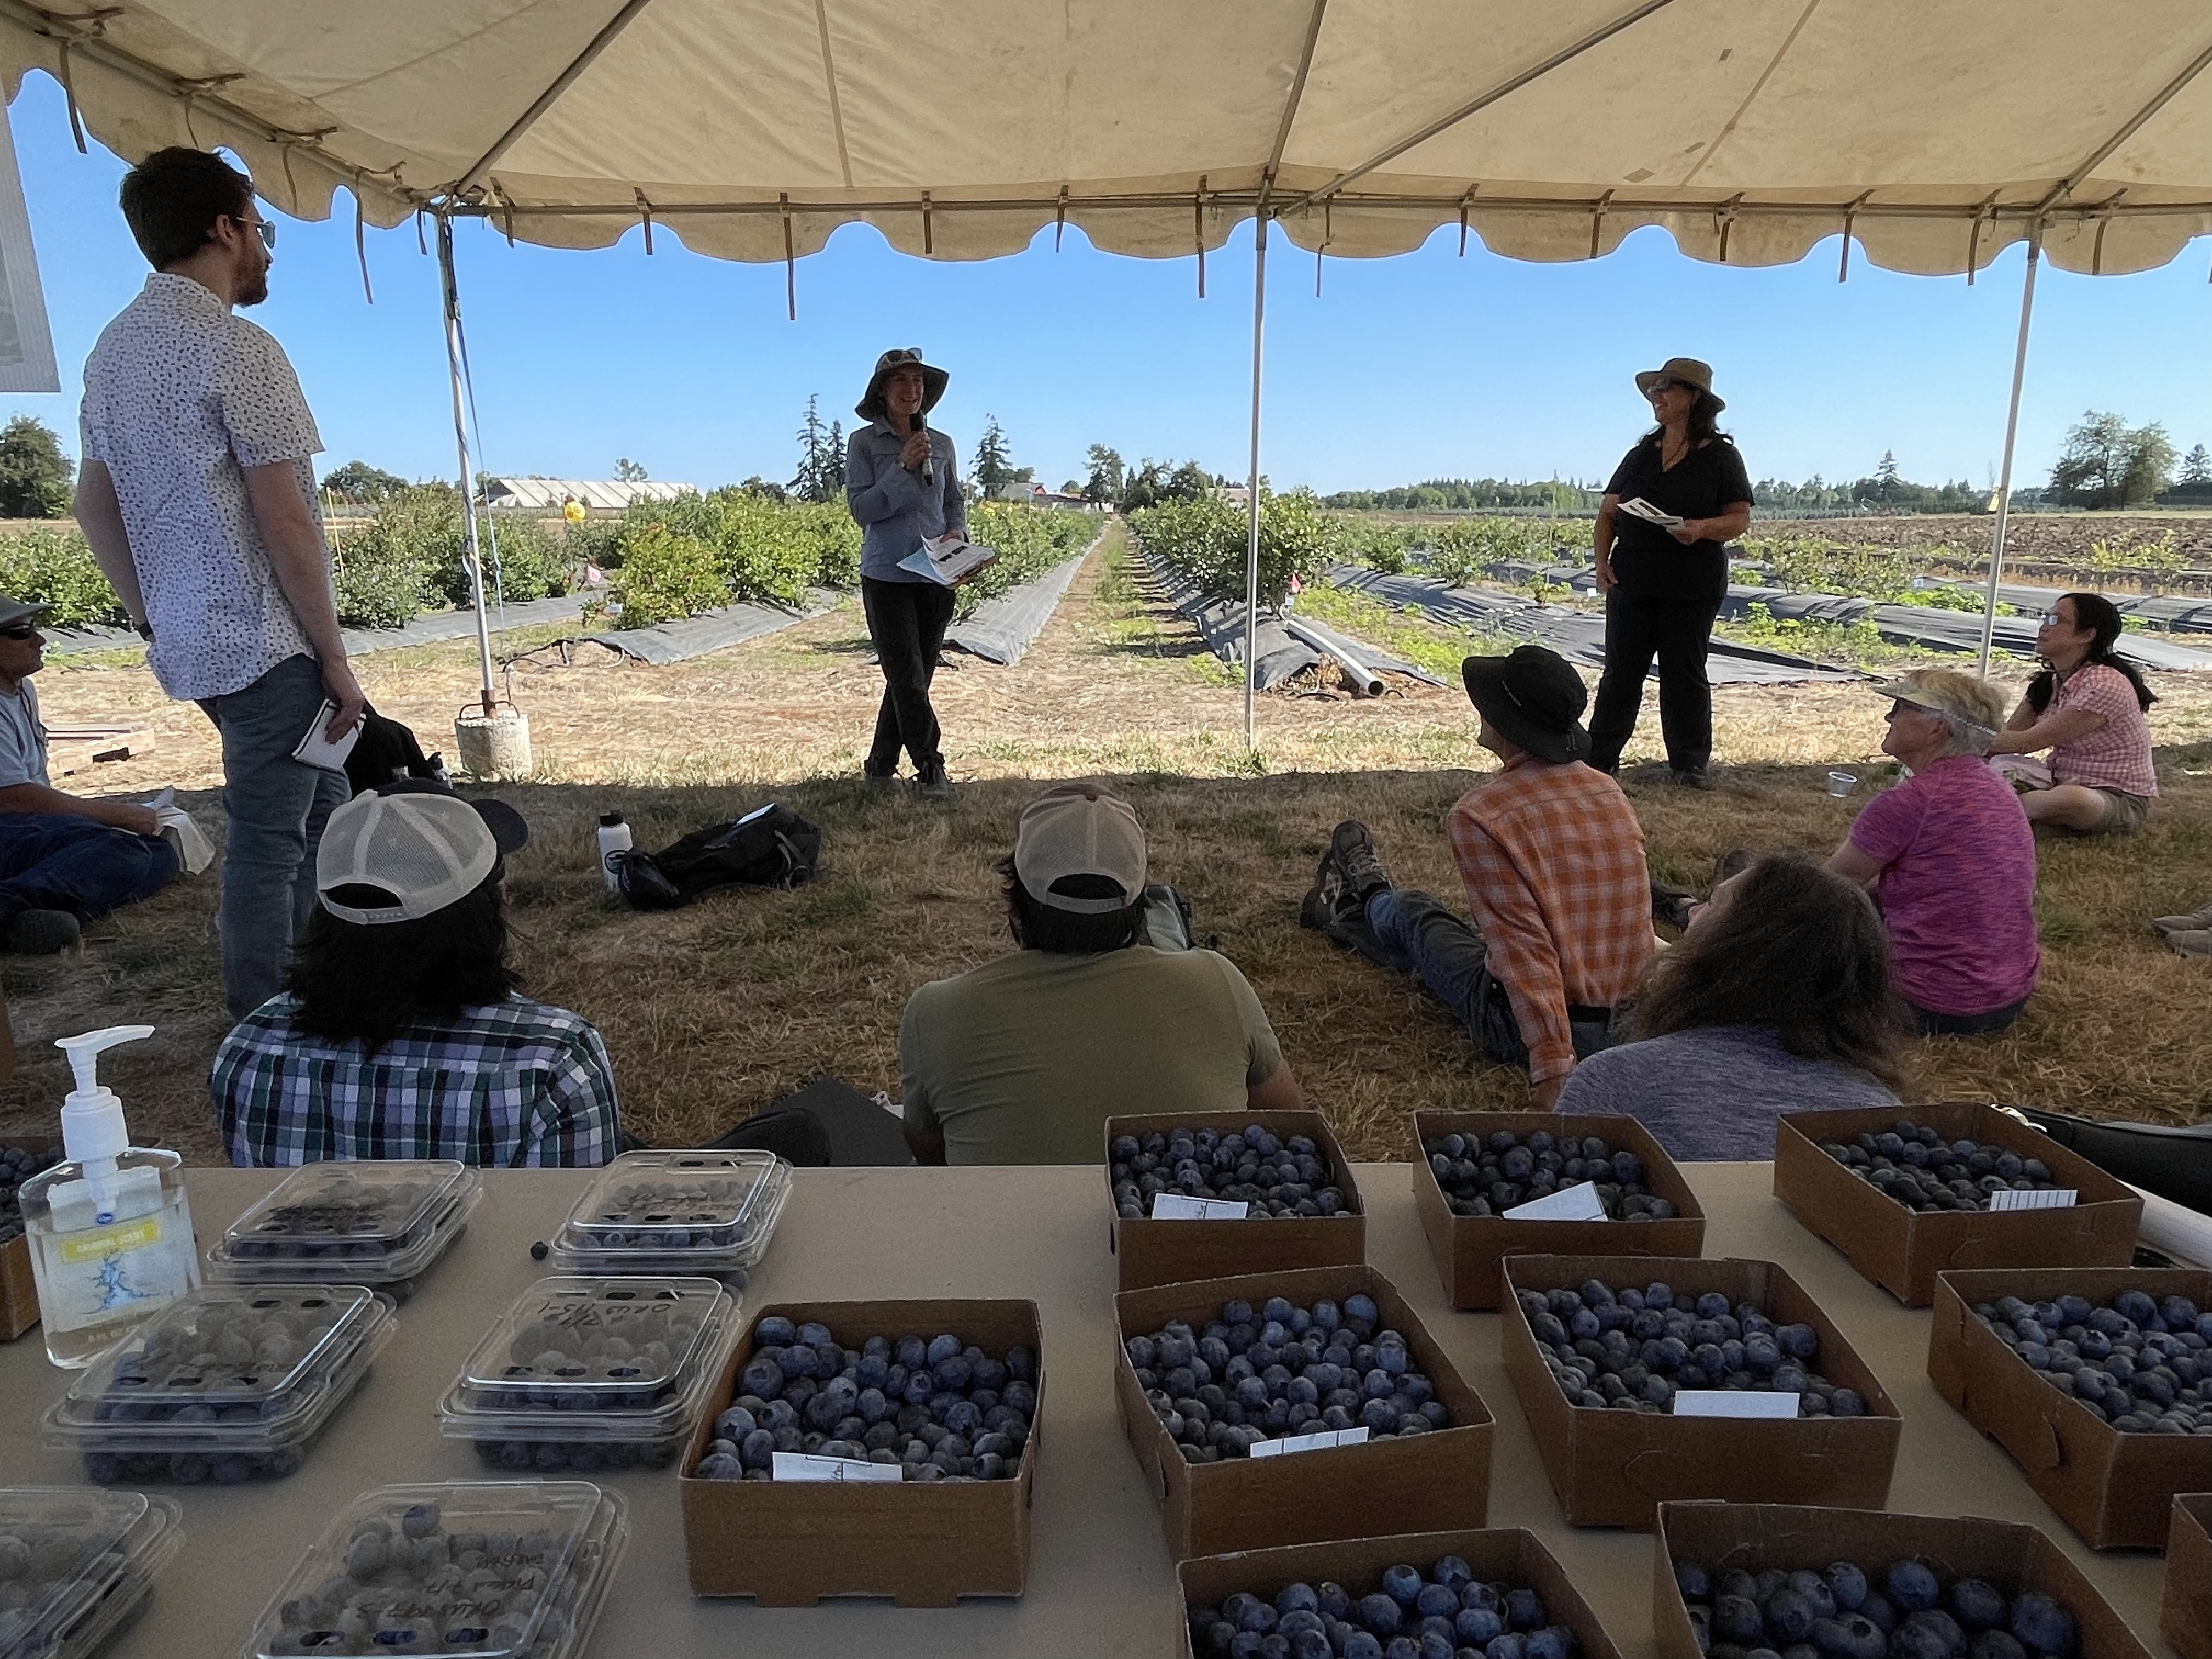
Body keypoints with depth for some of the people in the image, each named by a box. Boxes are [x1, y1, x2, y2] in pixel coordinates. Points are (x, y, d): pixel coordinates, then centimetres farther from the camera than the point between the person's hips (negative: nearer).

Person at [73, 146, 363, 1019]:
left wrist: (153, 620, 21)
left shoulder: (114, 348, 13)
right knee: (266, 841, 0)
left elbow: (94, 507, 16)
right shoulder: (239, 349, -14)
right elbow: (284, 522, -18)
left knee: (318, 797, 22)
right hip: (265, 642, -9)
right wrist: (333, 656, -12)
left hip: (188, 642, 9)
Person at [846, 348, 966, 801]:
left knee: (914, 677, 8)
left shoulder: (942, 445, 8)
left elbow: (955, 501, 17)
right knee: (907, 678, -6)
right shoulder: (864, 442, -2)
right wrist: (904, 468, -16)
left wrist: (956, 534, -4)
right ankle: (930, 769, 2)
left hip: (935, 577, 4)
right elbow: (861, 508, -9)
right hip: (887, 577, -4)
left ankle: (882, 765, 20)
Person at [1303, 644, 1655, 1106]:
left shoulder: (1480, 815, -23)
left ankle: (1372, 902, 58)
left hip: (1523, 1027, -6)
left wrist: (1552, 1069, -27)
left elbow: (1525, 950, -28)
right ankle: (1353, 916, 58)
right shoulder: (1610, 792, -2)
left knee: (1414, 915, 23)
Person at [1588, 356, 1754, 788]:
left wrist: (1702, 529, -23)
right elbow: (1608, 513, 11)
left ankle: (1689, 764, 12)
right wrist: (1602, 559, -5)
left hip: (1693, 586, -3)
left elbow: (1740, 518, -3)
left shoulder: (1720, 456, 1)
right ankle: (1598, 759, 7)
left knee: (1684, 672, 4)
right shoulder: (1641, 454, 13)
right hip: (1631, 581, 3)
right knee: (1621, 672, 4)